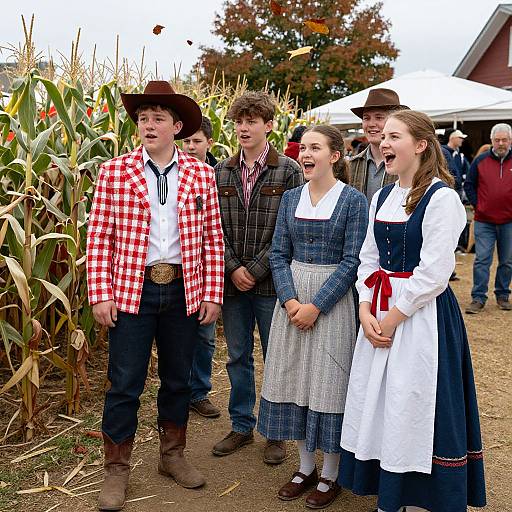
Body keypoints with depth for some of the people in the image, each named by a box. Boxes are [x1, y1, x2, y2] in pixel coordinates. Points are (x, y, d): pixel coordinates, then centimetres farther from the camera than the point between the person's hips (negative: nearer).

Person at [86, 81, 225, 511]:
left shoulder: (201, 174, 3)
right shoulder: (113, 172, -2)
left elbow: (213, 239, 3)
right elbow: (99, 238, -3)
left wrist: (212, 294, -1)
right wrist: (100, 294, -8)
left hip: (185, 291, 2)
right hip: (131, 290, -2)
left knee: (178, 379, 15)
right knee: (124, 385, 4)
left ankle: (173, 455, 34)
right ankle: (117, 470, 22)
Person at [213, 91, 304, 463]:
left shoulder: (288, 171, -5)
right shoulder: (222, 172, 6)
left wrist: (256, 269, -13)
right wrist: (233, 268, -8)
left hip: (271, 281, -4)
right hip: (232, 280, 4)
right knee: (238, 356, 14)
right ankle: (242, 426, 29)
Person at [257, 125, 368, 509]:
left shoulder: (353, 201, -7)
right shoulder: (291, 198, 7)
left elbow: (351, 262, -11)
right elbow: (279, 254, 5)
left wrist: (316, 306, -16)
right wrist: (290, 300, -10)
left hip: (332, 301, -4)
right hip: (293, 299, 5)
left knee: (328, 382, 1)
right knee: (295, 378, 9)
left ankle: (330, 476, 19)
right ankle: (306, 467, 27)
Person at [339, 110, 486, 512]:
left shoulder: (441, 198, -13)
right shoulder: (381, 197, 10)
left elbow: (434, 273, -17)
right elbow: (368, 260, 11)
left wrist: (393, 317, -14)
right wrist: (366, 309, -3)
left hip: (422, 314, -7)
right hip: (380, 313, 7)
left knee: (412, 406, 0)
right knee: (378, 402, 13)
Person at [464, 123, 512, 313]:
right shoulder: (481, 161, 2)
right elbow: (469, 185, 9)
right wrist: (476, 205, 1)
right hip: (484, 221, -1)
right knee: (482, 260, -3)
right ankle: (478, 298, 2)